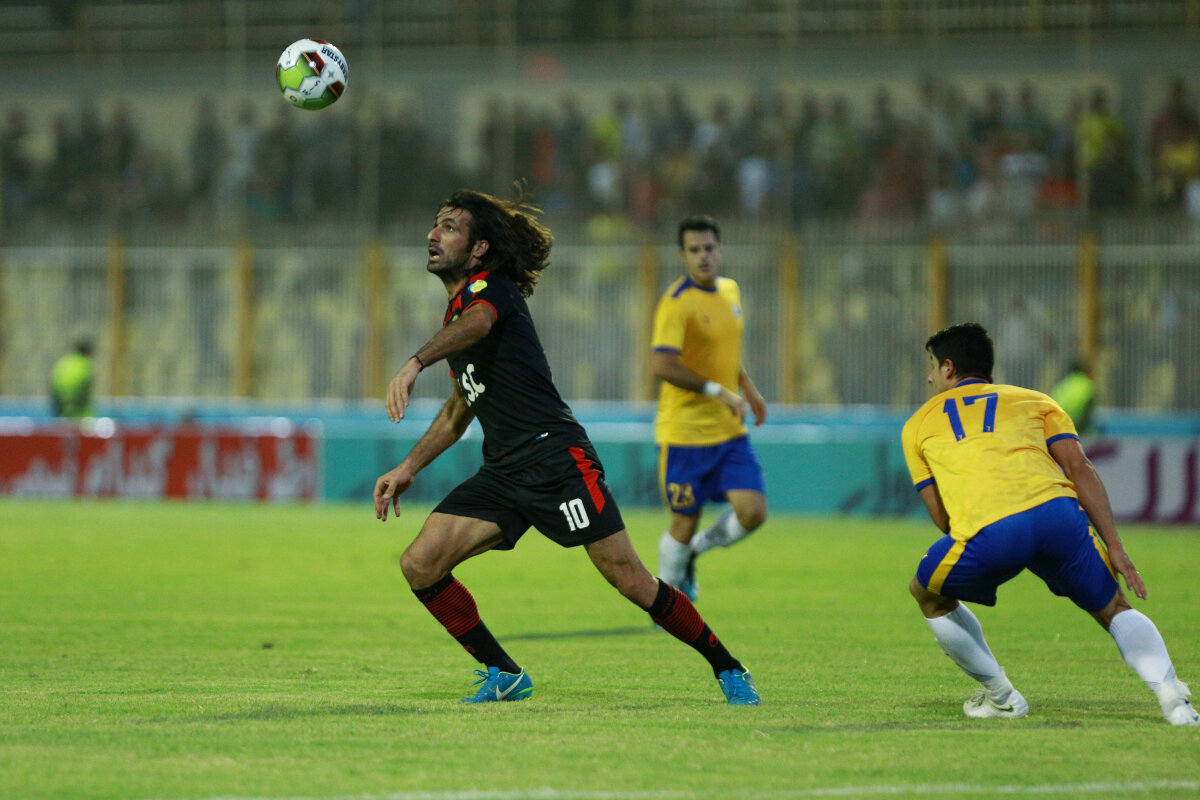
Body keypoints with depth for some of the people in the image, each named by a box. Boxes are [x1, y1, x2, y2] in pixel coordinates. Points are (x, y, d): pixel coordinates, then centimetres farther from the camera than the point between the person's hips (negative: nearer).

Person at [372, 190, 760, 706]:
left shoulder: (489, 287, -5)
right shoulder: (457, 310, 21)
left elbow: (477, 322, -32)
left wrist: (415, 363, -48)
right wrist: (408, 468, 25)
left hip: (554, 455, -8)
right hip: (502, 472, 8)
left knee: (629, 579, -10)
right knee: (420, 565, -7)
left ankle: (727, 669, 5)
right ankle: (504, 675, 3)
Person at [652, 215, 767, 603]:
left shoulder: (729, 290, 10)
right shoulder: (677, 303, -15)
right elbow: (662, 365, -26)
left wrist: (748, 388, 18)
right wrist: (717, 391, -26)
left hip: (729, 430, 6)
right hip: (685, 433, -6)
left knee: (753, 512, -8)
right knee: (685, 524, 0)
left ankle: (693, 553, 21)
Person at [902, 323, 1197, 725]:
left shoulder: (918, 425, 29)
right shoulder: (1034, 401, 29)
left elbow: (943, 518, 23)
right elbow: (1079, 468, 14)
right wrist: (1114, 547, 11)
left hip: (987, 532, -2)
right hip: (1057, 511, 2)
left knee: (930, 597, 28)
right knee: (1115, 609, 21)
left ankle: (1000, 696, 24)